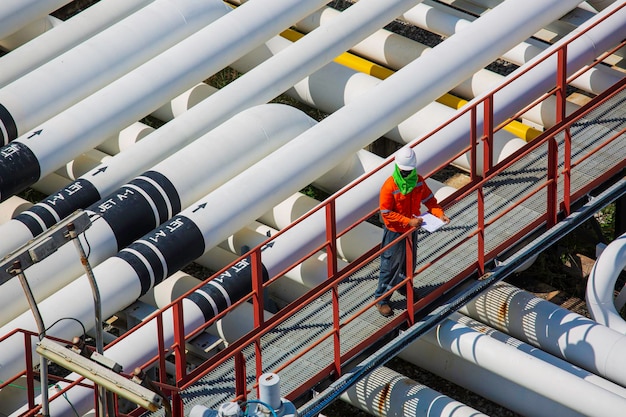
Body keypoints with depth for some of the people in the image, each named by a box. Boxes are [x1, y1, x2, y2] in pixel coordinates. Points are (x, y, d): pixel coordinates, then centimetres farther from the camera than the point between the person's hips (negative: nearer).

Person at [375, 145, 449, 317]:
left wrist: (440, 214, -16)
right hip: (394, 232, -6)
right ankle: (381, 299, 17)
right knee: (390, 265, 3)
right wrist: (409, 221, -31)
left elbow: (429, 199, 2)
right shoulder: (389, 186, -26)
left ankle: (404, 287, 49)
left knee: (410, 262, 24)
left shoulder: (418, 181, -8)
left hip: (412, 229, 6)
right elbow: (387, 213, -25)